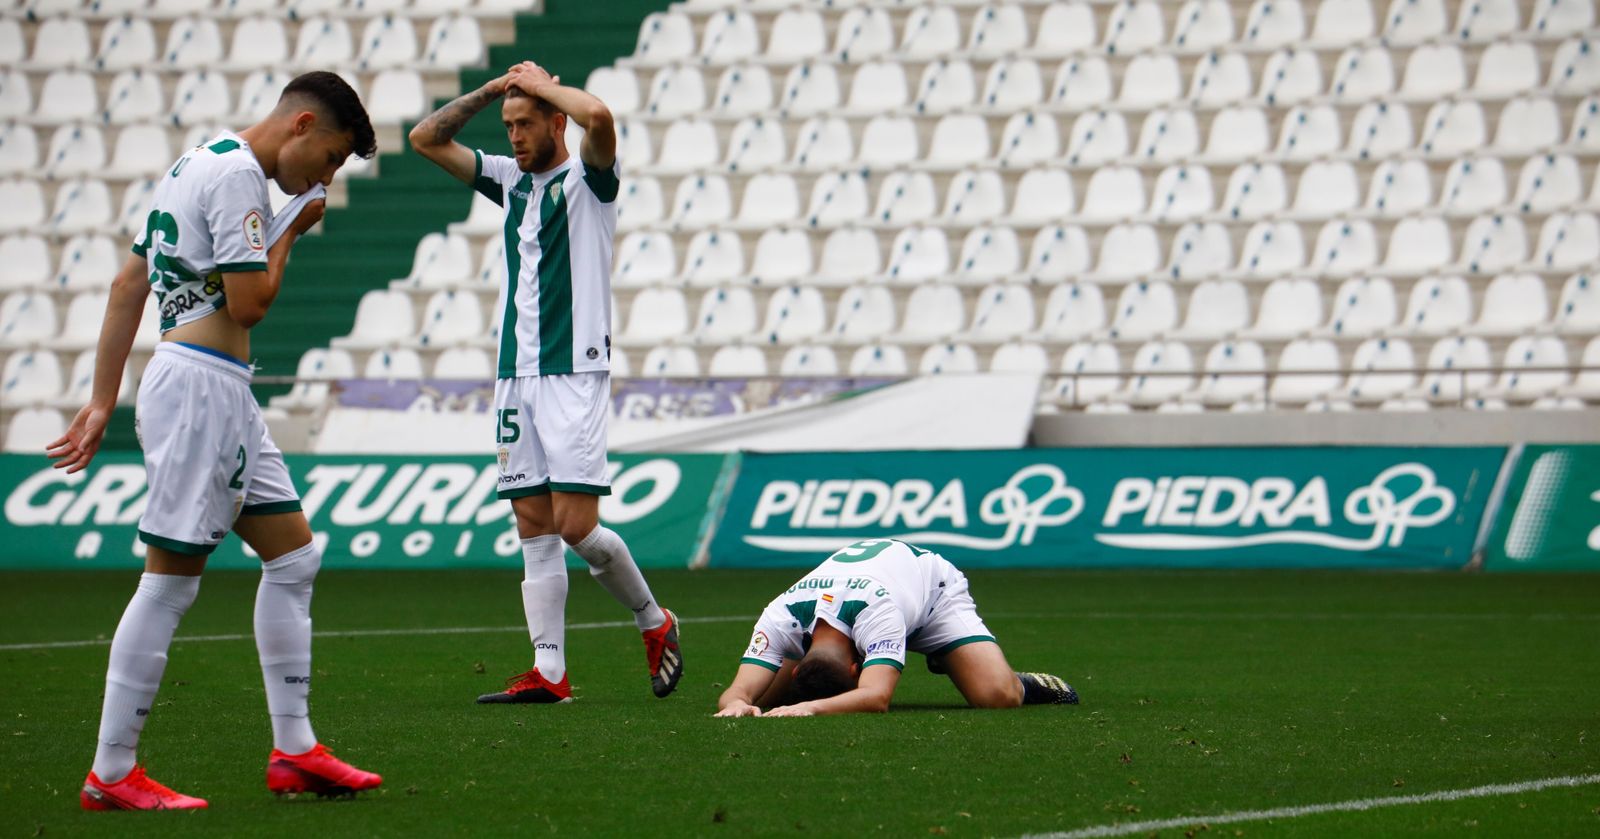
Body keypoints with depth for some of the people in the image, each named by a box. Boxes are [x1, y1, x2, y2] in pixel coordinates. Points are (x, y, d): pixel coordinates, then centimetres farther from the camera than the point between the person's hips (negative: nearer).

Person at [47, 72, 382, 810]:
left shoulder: (200, 164, 18)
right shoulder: (238, 174, -12)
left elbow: (127, 285, 18)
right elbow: (248, 303, -18)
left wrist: (104, 402, 17)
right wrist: (292, 230, -1)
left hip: (221, 390, 11)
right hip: (201, 383, -11)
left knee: (294, 555, 11)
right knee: (171, 578, -8)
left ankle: (293, 751, 13)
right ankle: (110, 775, -4)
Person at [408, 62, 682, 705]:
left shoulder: (587, 179, -3)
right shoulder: (511, 180, 16)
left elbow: (598, 116, -24)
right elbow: (426, 139, 18)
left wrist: (540, 83, -7)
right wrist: (493, 88, 7)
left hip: (574, 373, -7)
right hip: (516, 376, 7)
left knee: (575, 525, -12)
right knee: (534, 527, 2)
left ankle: (654, 622, 11)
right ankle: (549, 673, 0)